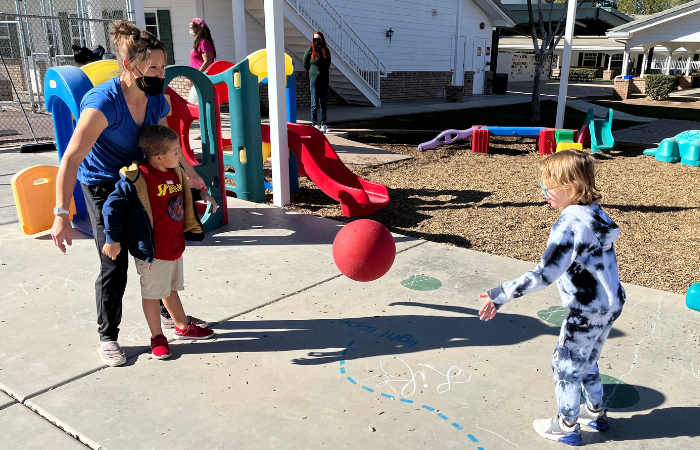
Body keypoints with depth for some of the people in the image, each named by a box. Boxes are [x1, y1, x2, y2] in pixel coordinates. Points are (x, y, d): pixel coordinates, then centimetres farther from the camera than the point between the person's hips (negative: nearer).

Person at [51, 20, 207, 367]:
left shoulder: (156, 100, -9)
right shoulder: (103, 103, -29)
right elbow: (70, 161, -32)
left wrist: (190, 172, 14)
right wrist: (61, 215, -36)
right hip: (103, 186, -6)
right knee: (114, 263, -4)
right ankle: (107, 337, 15)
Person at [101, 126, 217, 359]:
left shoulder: (175, 173, 4)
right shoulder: (137, 179, -22)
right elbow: (112, 206, -19)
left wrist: (201, 194, 13)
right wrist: (113, 239, -16)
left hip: (175, 247, 8)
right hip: (152, 251, -8)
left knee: (171, 289, 24)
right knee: (152, 293, 8)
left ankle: (183, 327, 38)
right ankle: (157, 336, 22)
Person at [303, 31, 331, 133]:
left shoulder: (326, 50, 7)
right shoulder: (310, 50, -3)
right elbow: (305, 64, 7)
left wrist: (327, 76, 12)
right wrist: (312, 73, 12)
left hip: (324, 80, 4)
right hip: (314, 80, -4)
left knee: (324, 103, 6)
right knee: (315, 103, -2)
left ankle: (323, 124, 13)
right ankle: (314, 124, 4)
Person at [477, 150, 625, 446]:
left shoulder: (570, 224, -27)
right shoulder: (595, 212, 2)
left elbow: (545, 273, -34)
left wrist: (502, 295, -34)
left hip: (588, 311, -9)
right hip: (611, 303, 9)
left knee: (566, 366, 9)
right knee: (586, 362, 26)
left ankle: (567, 426, 26)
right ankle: (596, 413, 43)